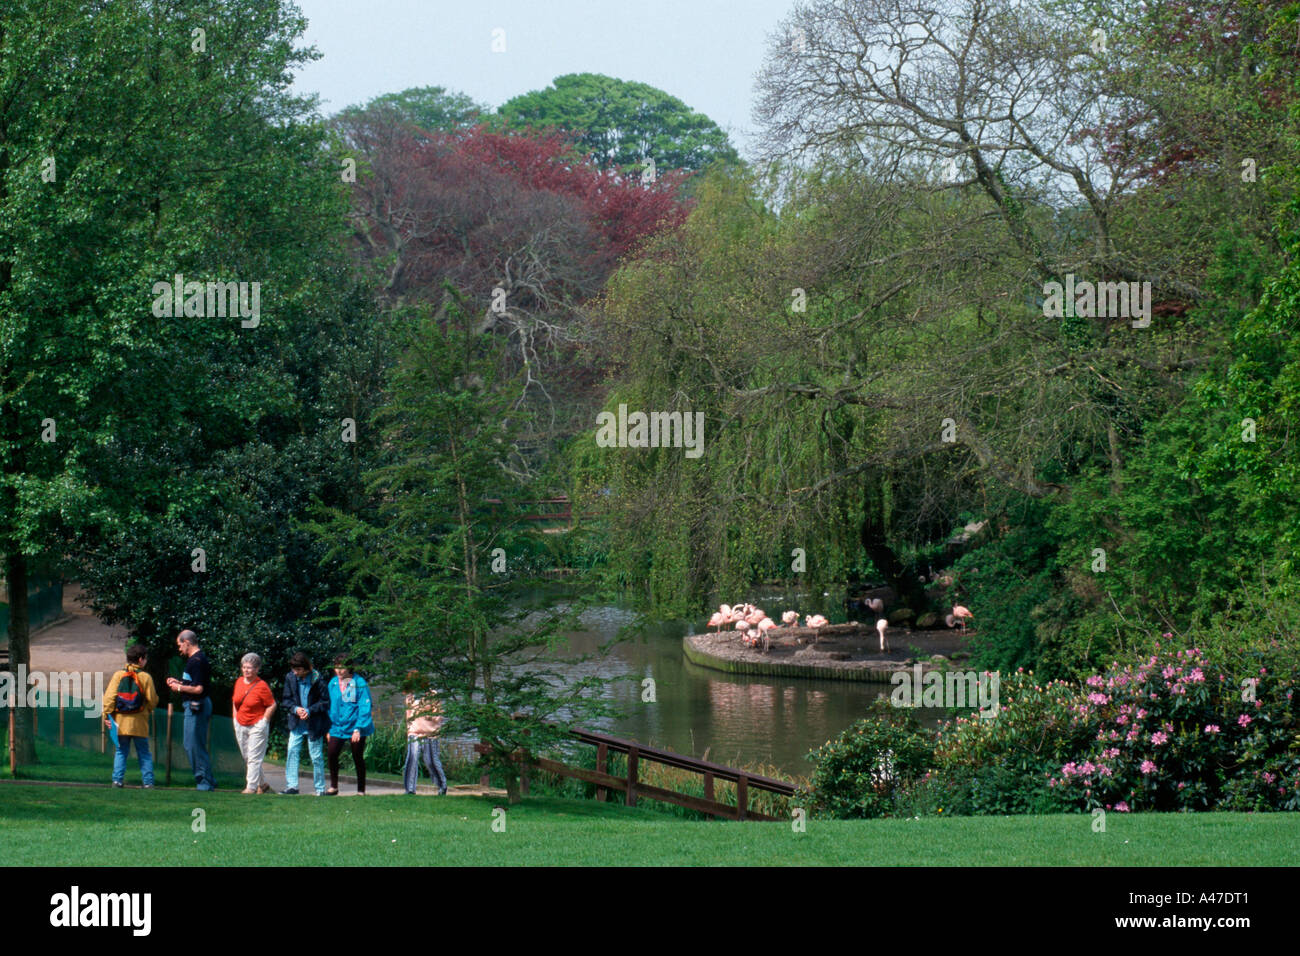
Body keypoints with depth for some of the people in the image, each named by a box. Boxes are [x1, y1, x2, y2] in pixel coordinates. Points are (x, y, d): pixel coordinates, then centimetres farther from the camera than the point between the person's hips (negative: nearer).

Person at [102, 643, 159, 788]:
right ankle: (148, 782, 4)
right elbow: (152, 700, -3)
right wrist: (149, 710, 18)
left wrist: (107, 715, -1)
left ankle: (118, 779, 2)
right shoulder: (145, 677, -5)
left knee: (121, 752, 10)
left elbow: (109, 697, -5)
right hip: (139, 722, -1)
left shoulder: (118, 675, 0)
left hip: (121, 722, 1)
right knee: (144, 753, 7)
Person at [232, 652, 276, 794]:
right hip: (240, 726, 7)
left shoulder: (262, 686, -14)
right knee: (246, 758, 13)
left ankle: (251, 787, -5)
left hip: (257, 725, -7)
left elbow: (272, 705, -11)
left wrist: (263, 721, -12)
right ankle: (262, 785, 25)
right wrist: (235, 717, 12)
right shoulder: (239, 682, 5)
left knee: (254, 758, -7)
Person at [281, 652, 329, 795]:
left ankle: (320, 788, 14)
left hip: (314, 725, -3)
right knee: (292, 752, -5)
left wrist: (310, 711, -20)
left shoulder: (317, 680, -13)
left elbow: (325, 702, -8)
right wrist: (295, 709, -15)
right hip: (296, 724, 4)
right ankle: (291, 786, -1)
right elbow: (286, 700, 5)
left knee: (316, 756, 3)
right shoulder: (290, 679, -3)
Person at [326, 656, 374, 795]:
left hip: (356, 728, -4)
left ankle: (361, 789, 16)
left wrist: (358, 729, -17)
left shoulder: (359, 683, -11)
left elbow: (364, 707, -11)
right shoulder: (333, 683, 4)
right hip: (337, 727, 4)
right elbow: (330, 706, 12)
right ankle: (333, 787, 4)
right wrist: (329, 728, 9)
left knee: (358, 758, 4)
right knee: (332, 754, -11)